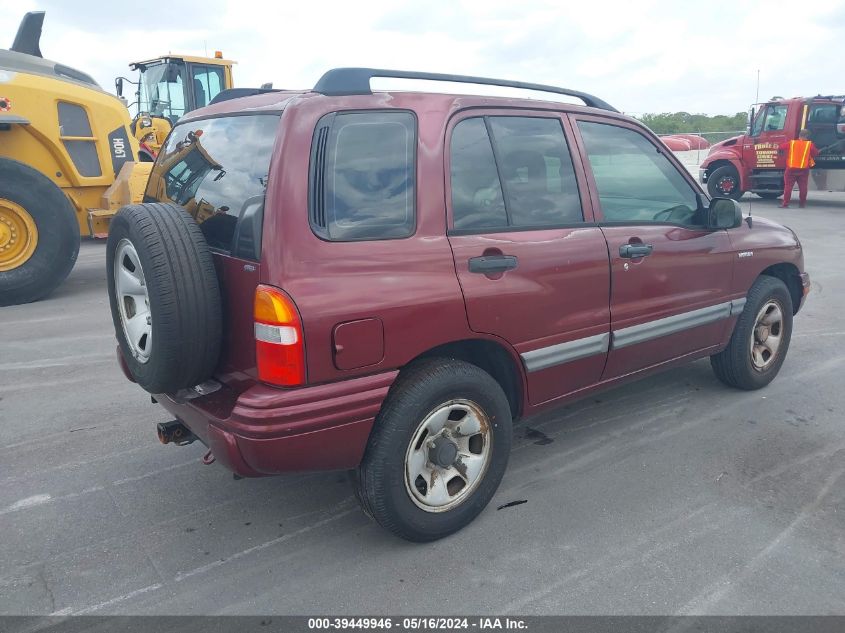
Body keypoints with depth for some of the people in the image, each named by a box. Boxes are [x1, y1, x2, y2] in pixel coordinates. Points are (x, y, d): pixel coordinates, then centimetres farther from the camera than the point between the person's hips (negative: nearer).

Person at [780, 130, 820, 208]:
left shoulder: (791, 143, 1)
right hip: (803, 169, 0)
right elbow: (816, 153, 3)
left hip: (791, 168, 0)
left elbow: (781, 148, 4)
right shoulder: (809, 144, 0)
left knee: (788, 186, 2)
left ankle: (785, 203, -3)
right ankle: (802, 203, 9)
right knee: (803, 186, 7)